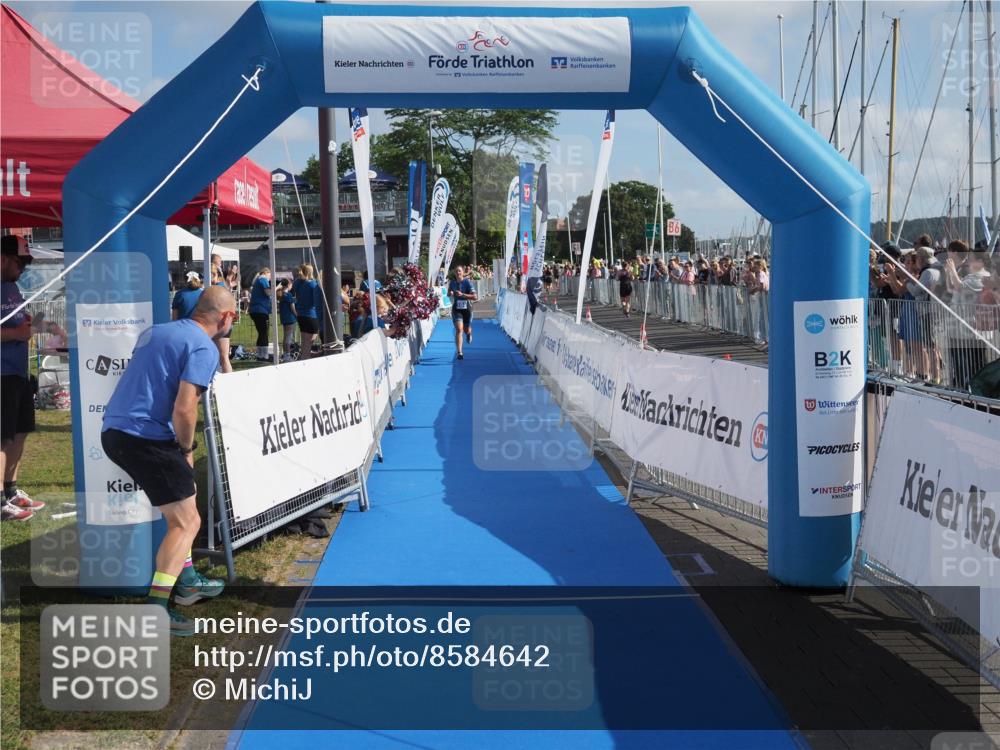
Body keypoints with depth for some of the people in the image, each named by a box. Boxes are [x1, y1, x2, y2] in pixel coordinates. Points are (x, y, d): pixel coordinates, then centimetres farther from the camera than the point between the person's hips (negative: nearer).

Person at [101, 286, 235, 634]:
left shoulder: (155, 331, 17)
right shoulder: (204, 348, -9)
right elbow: (184, 409, -20)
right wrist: (186, 450, -3)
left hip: (114, 430, 9)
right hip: (146, 437, -9)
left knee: (179, 510, 27)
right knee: (186, 522, -2)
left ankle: (186, 581, 35)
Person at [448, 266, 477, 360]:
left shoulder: (467, 282, -11)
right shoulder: (452, 282, 0)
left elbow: (474, 297, -15)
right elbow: (449, 293, 18)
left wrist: (462, 295, -25)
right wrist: (450, 293, -7)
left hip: (467, 308, -1)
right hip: (456, 309, 1)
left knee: (467, 330, 14)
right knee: (458, 330, -15)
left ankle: (469, 333, 56)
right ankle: (459, 352, -16)